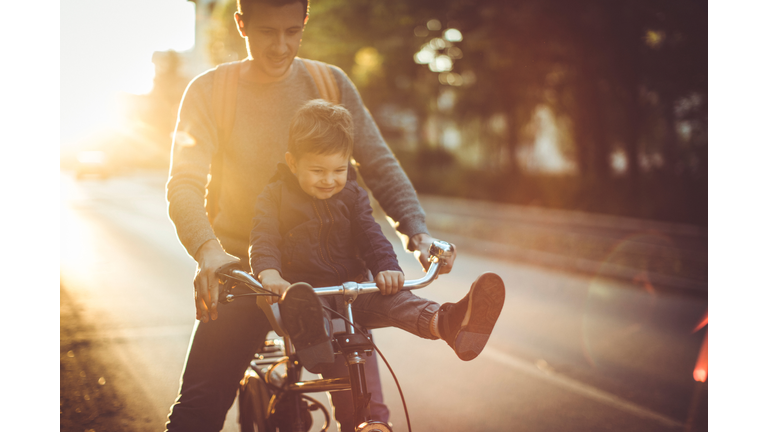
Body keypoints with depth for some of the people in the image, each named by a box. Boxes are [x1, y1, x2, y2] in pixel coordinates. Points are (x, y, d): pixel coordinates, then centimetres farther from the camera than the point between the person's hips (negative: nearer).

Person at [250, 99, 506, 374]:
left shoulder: (353, 196, 12)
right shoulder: (275, 197, 2)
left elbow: (371, 236, 2)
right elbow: (264, 239, -12)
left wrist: (387, 269, -20)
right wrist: (269, 274, -35)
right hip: (303, 286, -2)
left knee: (391, 299, -29)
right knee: (299, 302, -40)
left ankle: (447, 323, -55)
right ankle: (314, 346, -74)